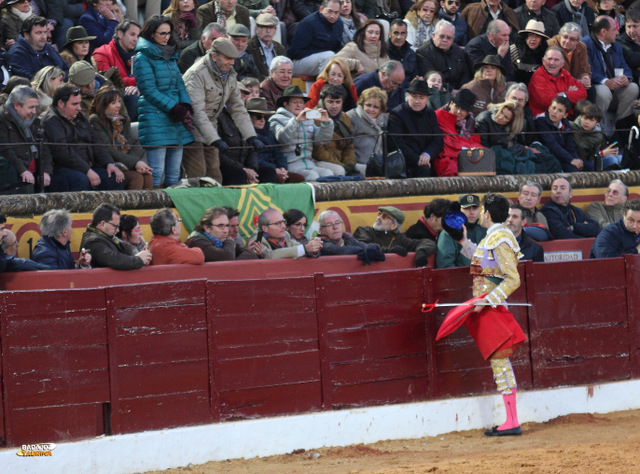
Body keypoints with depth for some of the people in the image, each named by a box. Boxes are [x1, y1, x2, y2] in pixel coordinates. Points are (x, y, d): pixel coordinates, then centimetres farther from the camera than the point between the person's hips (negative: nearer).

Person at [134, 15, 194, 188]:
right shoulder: (143, 57, -5)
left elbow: (179, 83, 16)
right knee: (157, 173, -11)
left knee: (174, 173, 6)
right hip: (155, 119, -7)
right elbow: (149, 91, -11)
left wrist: (186, 108, -3)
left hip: (176, 121, 7)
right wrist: (175, 109, -15)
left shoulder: (170, 56, 19)